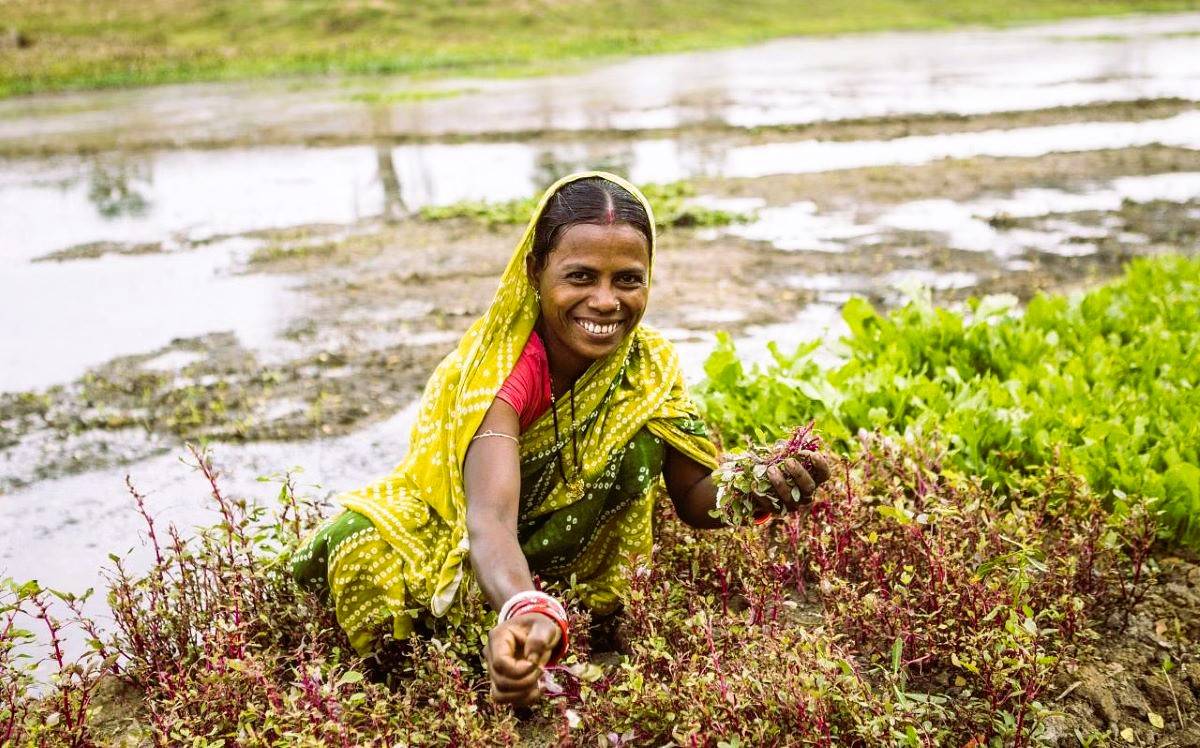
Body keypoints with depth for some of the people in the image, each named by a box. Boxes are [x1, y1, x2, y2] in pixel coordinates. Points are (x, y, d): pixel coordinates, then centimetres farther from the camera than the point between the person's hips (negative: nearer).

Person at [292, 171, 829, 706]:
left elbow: (695, 496, -12)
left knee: (641, 436, -21)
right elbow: (490, 521, -44)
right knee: (361, 543, -34)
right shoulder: (497, 371, -30)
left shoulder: (648, 367, -15)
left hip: (563, 562, 3)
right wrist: (528, 612, -66)